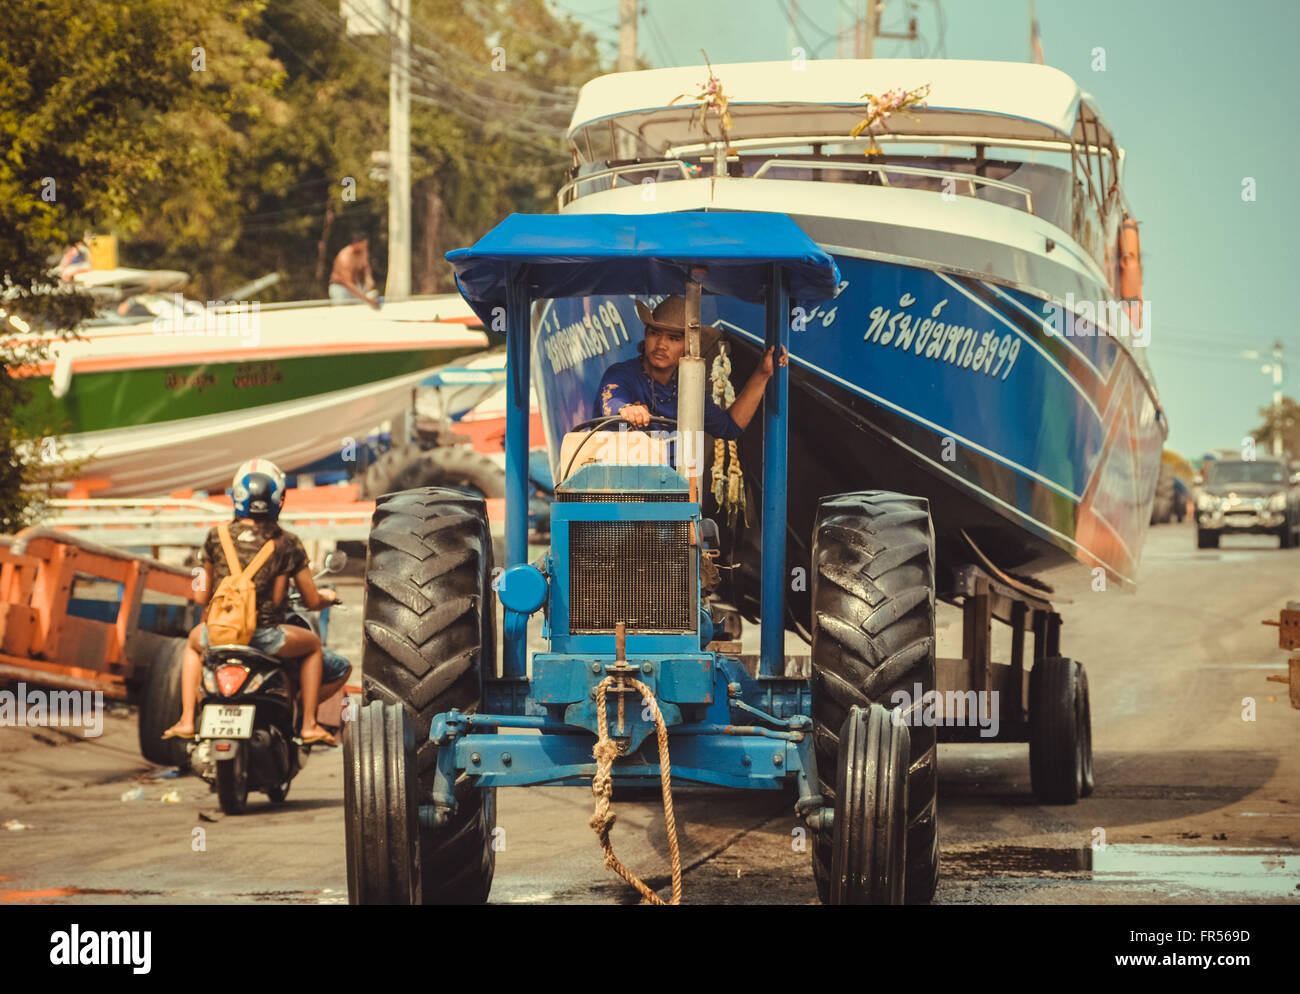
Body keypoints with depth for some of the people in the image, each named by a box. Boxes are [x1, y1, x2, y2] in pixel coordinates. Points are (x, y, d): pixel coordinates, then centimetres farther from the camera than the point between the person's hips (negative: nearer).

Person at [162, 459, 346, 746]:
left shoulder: (217, 538, 3)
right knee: (313, 644, 29)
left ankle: (186, 720, 27)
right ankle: (308, 723, 16)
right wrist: (327, 597, 27)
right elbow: (312, 601, 3)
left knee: (195, 641, 39)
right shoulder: (286, 544, -4)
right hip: (265, 637, -2)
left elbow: (202, 597, 12)